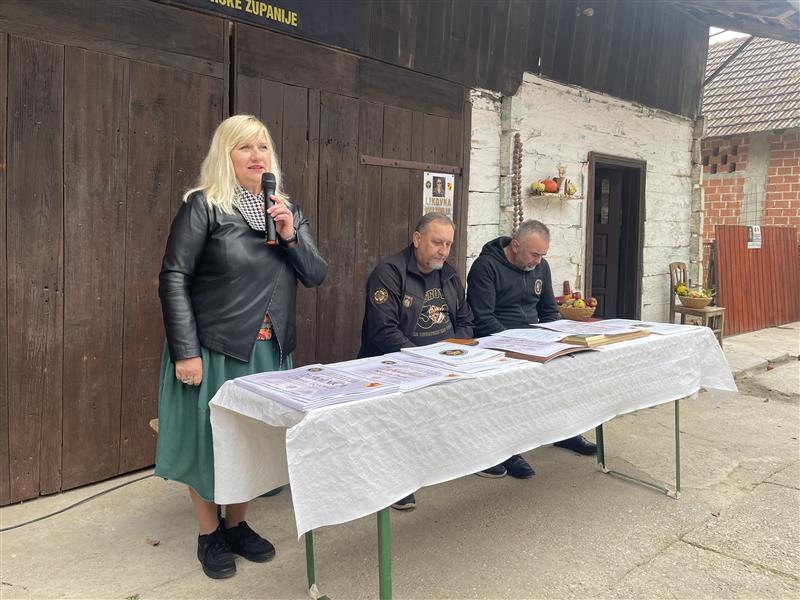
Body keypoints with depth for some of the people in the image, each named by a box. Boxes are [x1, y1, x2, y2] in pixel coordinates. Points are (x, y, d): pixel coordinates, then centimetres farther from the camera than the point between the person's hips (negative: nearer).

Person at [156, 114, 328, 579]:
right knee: (210, 438, 7)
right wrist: (186, 351, -18)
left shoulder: (288, 211, 9)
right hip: (215, 348, -5)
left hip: (270, 349, 5)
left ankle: (238, 525, 33)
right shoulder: (203, 206, -8)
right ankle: (209, 535, 26)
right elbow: (174, 279, -12)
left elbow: (317, 276, 5)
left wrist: (291, 235, -12)